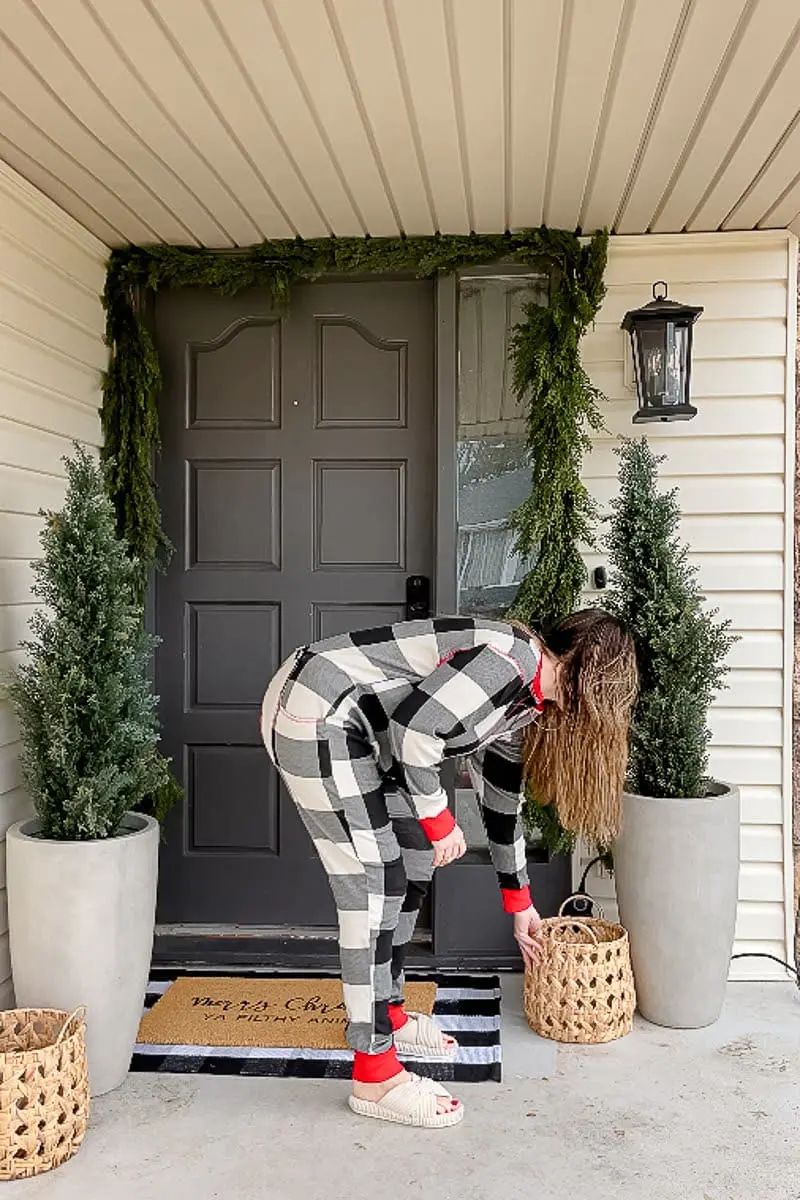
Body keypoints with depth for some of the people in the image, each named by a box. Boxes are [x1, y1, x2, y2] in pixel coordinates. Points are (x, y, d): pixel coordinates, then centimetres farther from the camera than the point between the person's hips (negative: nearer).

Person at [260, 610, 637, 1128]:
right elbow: (414, 729, -24)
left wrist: (520, 906, 33)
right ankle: (374, 1076, 5)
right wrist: (439, 821, -10)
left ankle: (386, 1012, 33)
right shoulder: (511, 661, -17)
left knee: (414, 858, 16)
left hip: (354, 726, 10)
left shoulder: (523, 704, 14)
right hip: (315, 716, -10)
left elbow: (503, 803, 24)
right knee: (373, 886, -7)